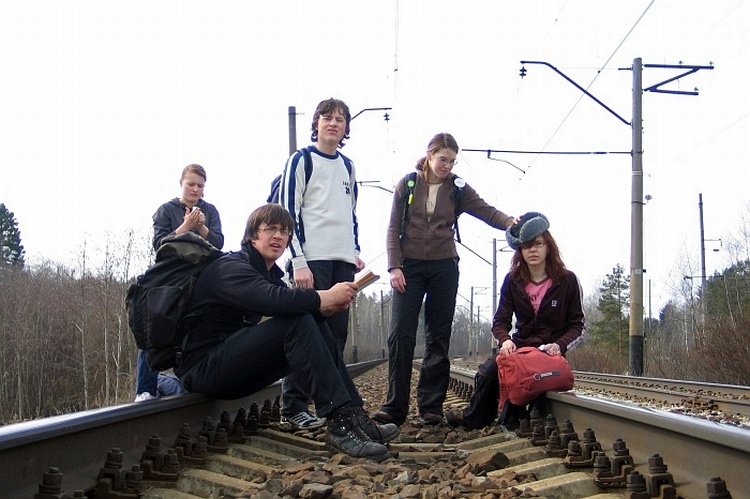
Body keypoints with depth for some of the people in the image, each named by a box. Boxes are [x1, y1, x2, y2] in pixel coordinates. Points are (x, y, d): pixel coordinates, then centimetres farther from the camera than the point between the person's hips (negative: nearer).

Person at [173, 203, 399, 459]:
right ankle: (340, 423, -31)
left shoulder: (268, 273, 16)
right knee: (298, 323, -24)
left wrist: (326, 306, -18)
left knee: (315, 326, -4)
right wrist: (326, 297, -23)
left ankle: (354, 415, -13)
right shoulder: (230, 267, -13)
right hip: (203, 368, -9)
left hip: (234, 369, 9)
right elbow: (273, 299, -33)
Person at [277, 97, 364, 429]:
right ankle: (293, 408, -6)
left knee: (337, 334, 6)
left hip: (343, 262, 6)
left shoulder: (347, 166, 19)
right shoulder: (301, 161, 0)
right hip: (312, 261, -6)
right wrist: (298, 261, -13)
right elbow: (288, 212, -6)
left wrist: (355, 251, 14)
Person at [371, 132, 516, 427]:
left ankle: (431, 406, 6)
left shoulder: (457, 189, 6)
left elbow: (487, 211, -5)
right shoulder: (407, 185, 3)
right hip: (410, 267, -1)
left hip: (444, 268, 1)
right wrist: (394, 266, -7)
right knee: (401, 333, -9)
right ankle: (395, 405, -7)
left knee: (438, 338, 2)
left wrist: (511, 223, -25)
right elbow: (393, 228, 2)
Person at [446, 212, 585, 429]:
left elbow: (578, 326, 1)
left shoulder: (567, 281, -1)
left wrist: (559, 346, -19)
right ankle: (477, 417, -5)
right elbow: (500, 321, 7)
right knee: (488, 370, -30)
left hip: (551, 353, -3)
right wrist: (506, 340, -17)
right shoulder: (513, 280, 7)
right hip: (520, 347, 3)